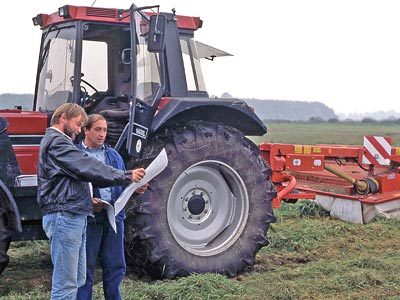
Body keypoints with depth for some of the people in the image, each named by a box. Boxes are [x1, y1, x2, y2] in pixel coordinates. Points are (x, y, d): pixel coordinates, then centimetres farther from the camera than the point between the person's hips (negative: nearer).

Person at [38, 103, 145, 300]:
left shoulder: (58, 141, 24)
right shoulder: (57, 141, -10)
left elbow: (79, 172, 27)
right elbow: (89, 167, -16)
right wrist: (126, 177, -13)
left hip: (72, 216, 11)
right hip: (64, 217, -11)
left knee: (77, 280, 13)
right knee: (66, 283, -8)